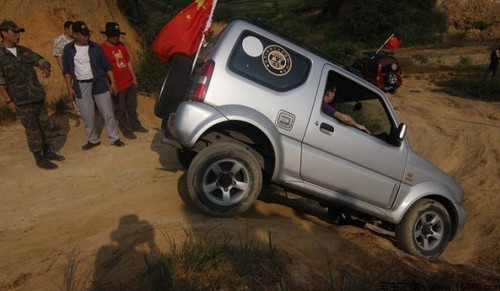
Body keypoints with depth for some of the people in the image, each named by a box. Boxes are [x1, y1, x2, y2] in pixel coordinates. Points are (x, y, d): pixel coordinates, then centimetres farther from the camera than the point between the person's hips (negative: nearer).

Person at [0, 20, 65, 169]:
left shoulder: (24, 51, 9)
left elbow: (41, 60, 6)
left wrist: (46, 68, -18)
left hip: (38, 95, 6)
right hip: (21, 100, -6)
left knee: (44, 124, 14)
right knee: (32, 129, -1)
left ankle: (47, 151, 30)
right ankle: (39, 158, 10)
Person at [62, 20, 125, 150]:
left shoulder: (95, 47, 1)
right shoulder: (68, 49, 2)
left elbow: (107, 66, 4)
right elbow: (67, 70, 6)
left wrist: (112, 82, -1)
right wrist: (69, 88, 0)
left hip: (99, 83, 0)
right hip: (81, 86, 0)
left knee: (108, 112, 1)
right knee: (87, 116, 6)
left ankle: (114, 138, 12)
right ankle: (93, 140, 21)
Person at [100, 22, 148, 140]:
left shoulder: (121, 45, 7)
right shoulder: (103, 49, -13)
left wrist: (134, 77, 14)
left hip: (129, 83, 6)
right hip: (117, 86, -6)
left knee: (132, 107, 18)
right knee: (120, 110, 7)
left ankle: (135, 125, 33)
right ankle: (126, 131, 18)